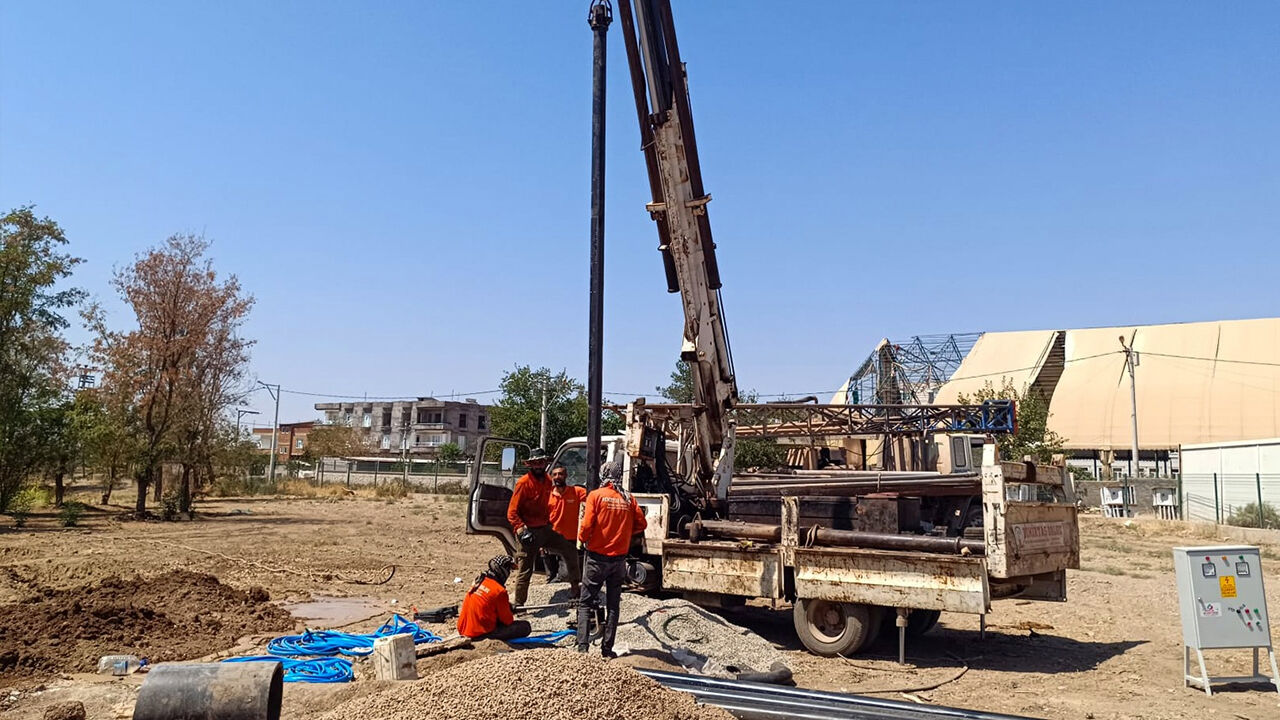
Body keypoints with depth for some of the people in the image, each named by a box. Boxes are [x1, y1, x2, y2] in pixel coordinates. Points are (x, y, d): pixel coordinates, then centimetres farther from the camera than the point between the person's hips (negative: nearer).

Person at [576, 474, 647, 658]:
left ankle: (582, 647, -2)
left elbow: (587, 524, -16)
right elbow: (641, 524, 3)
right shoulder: (628, 498, 1)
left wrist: (582, 539, 3)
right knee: (613, 605, 13)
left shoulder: (596, 495, -8)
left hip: (597, 557, -3)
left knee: (585, 603, 7)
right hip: (619, 558, 3)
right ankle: (607, 649, 13)